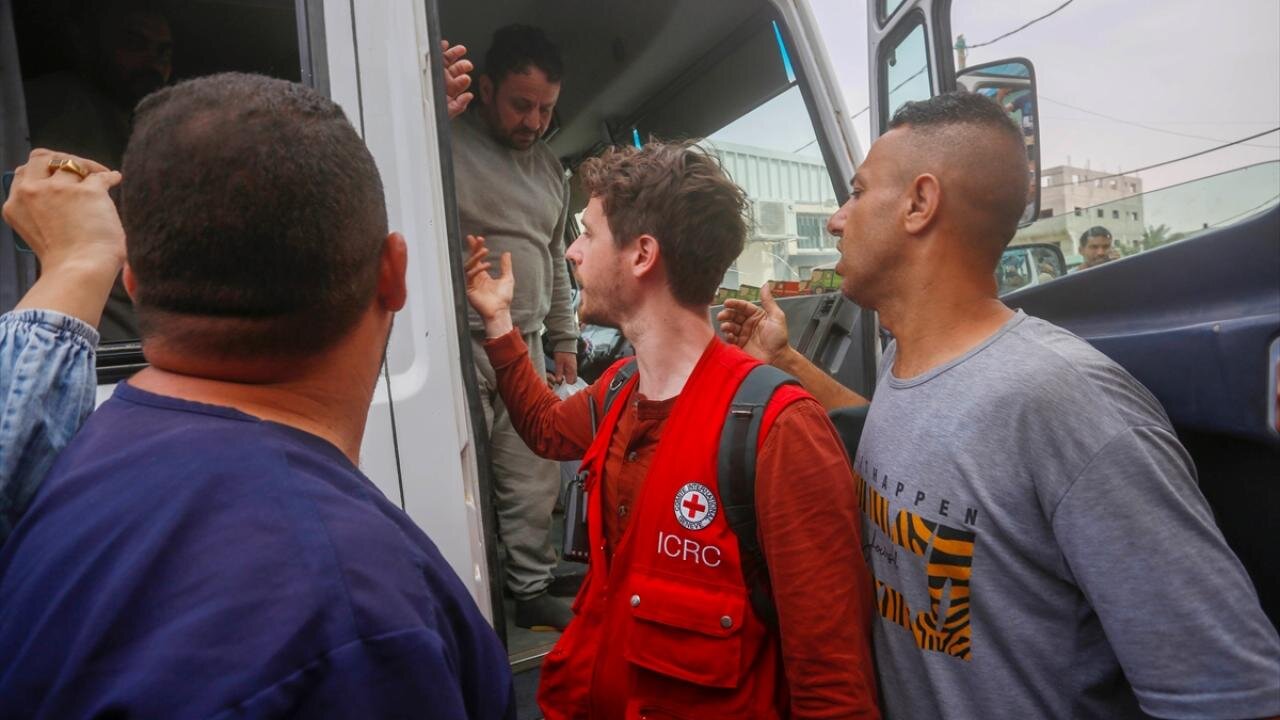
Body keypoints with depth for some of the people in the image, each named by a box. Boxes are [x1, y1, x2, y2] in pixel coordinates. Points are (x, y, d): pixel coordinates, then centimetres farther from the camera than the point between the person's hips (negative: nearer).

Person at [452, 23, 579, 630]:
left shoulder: (550, 168, 18)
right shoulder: (448, 143, -4)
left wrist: (564, 340, 21)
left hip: (525, 347, 6)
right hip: (458, 346, -6)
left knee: (535, 481, 8)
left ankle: (531, 592, 24)